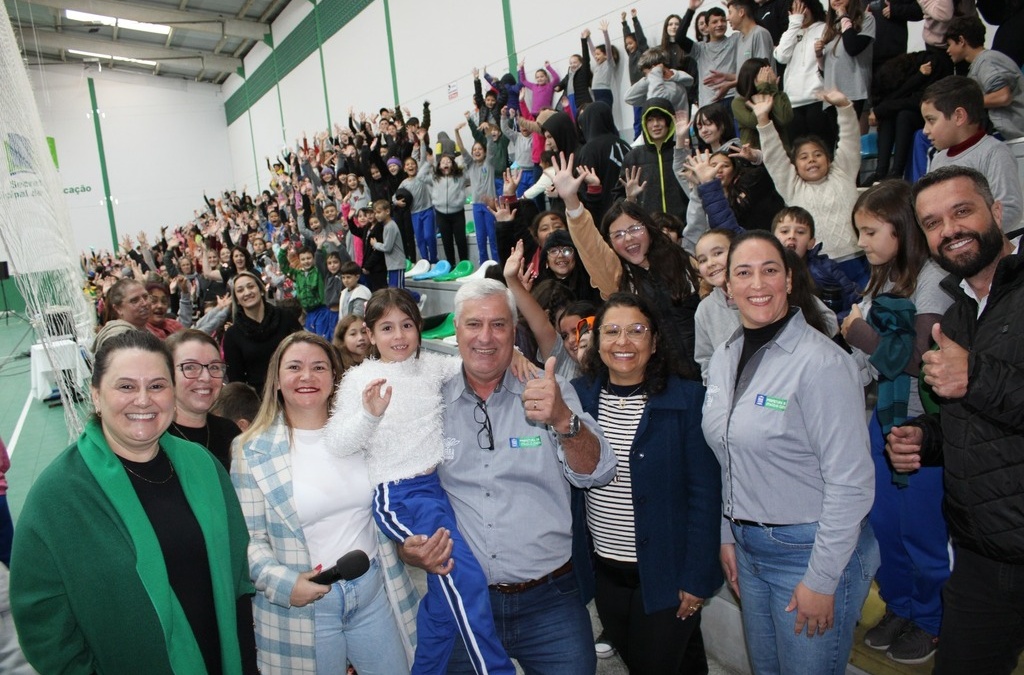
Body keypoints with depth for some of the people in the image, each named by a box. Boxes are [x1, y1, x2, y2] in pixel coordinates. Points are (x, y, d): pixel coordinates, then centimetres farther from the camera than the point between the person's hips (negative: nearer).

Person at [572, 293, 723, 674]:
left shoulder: (686, 400, -13)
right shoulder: (579, 395, -3)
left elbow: (705, 493, -11)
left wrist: (697, 577, -11)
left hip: (663, 571, -4)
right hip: (603, 569, 4)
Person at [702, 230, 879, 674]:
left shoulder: (820, 361, -19)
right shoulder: (724, 358, 4)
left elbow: (851, 481, -19)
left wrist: (822, 579, -16)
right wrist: (729, 536, 12)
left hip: (810, 549, -7)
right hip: (748, 546, 7)